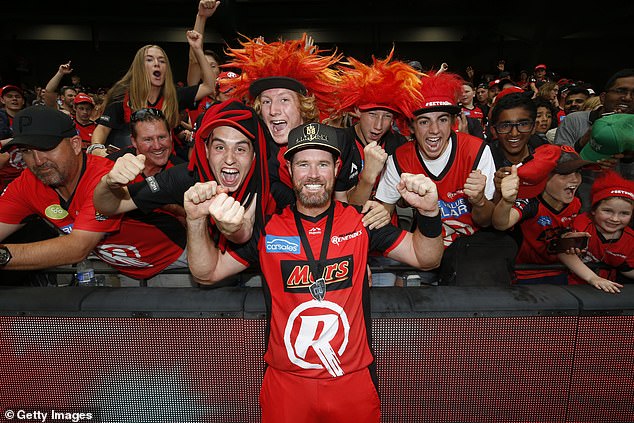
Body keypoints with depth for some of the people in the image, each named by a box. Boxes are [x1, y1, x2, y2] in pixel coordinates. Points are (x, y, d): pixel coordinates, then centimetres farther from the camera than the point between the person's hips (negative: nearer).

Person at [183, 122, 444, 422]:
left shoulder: (360, 221, -5)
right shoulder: (267, 226, -4)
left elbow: (425, 258, -3)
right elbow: (208, 272, -2)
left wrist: (428, 213, -23)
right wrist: (197, 220, -19)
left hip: (353, 379, 1)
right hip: (284, 380, 0)